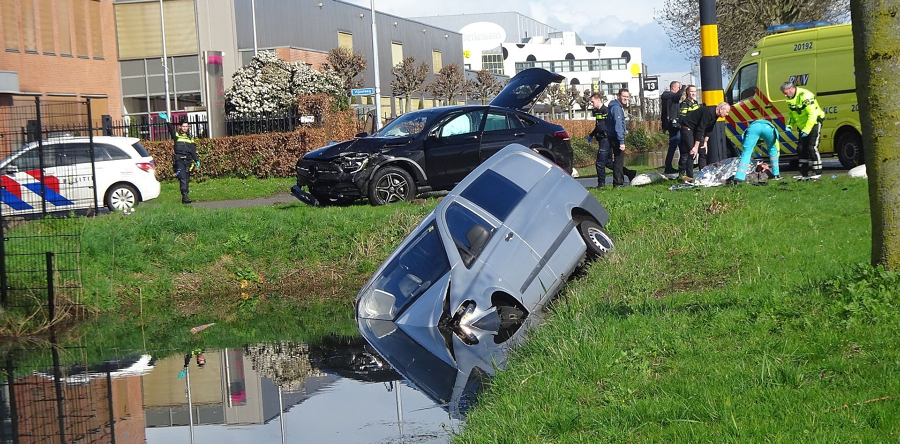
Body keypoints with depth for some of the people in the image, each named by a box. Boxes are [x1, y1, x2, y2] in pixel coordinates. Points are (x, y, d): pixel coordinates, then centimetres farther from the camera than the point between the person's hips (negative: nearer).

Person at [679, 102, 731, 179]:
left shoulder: (715, 114, -1)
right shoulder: (708, 113, -30)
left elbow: (709, 129, 10)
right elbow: (700, 130, -30)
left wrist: (705, 142, 2)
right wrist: (696, 147, -28)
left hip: (695, 128, 10)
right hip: (687, 127, -10)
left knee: (703, 150, 6)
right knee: (691, 152, -16)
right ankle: (689, 176, -16)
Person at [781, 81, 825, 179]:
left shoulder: (805, 96, -26)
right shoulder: (790, 99, 3)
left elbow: (813, 114, -28)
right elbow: (792, 113, 17)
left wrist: (806, 130, -31)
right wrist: (789, 125, 0)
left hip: (813, 123, -9)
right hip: (803, 126, 9)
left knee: (812, 148, -14)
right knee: (801, 148, 5)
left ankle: (817, 173, -11)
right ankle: (804, 173, 10)